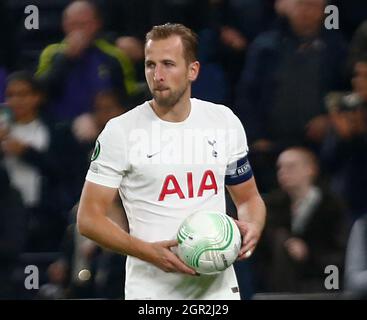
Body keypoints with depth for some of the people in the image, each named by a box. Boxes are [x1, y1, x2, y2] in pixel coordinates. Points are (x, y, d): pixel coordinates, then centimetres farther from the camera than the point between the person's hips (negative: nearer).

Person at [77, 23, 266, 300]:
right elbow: (88, 218, -6)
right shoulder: (121, 132, -6)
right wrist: (149, 252, -19)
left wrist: (252, 228, -7)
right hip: (151, 291, -3)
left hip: (219, 287, 3)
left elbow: (248, 197, 16)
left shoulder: (225, 122, 5)